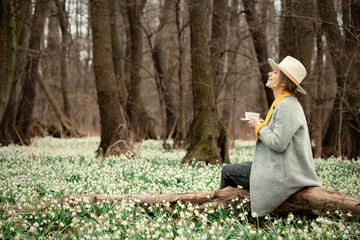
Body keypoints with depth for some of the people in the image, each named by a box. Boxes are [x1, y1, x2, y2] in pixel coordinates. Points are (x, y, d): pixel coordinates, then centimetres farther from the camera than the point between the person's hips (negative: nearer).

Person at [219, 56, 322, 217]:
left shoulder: (286, 106, -21)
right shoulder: (284, 102, 11)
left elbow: (278, 143, -26)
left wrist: (259, 127, -12)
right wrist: (263, 124, 7)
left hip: (282, 174, -10)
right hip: (281, 167, 10)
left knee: (227, 171, 2)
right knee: (238, 167, 23)